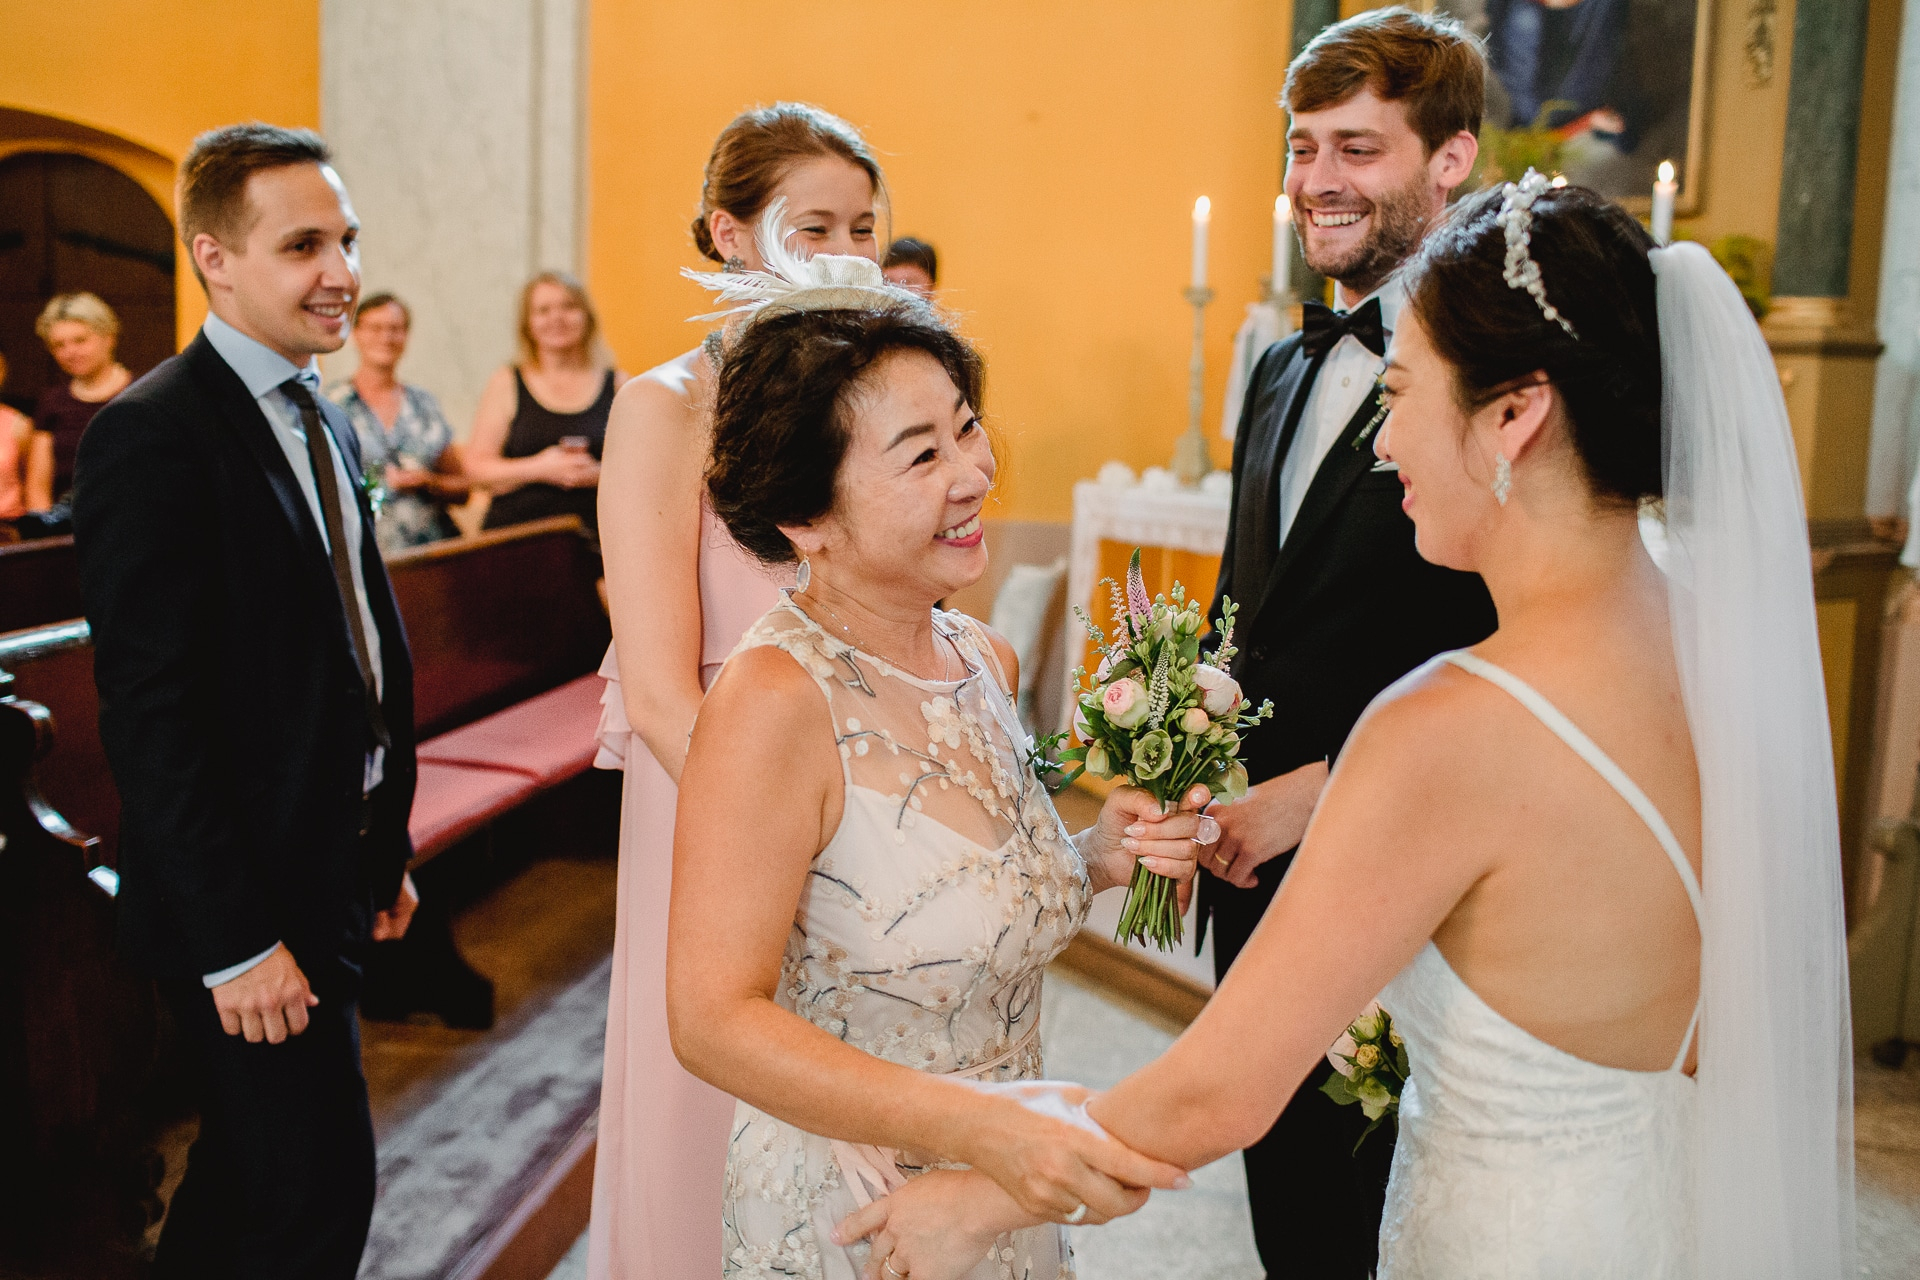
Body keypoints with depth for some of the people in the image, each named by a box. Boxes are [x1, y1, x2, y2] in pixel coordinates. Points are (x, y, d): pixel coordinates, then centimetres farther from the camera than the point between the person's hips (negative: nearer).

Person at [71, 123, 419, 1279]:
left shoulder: (328, 421, 10)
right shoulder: (153, 434, -17)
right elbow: (150, 714, -20)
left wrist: (387, 849, 13)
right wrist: (234, 941, -20)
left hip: (332, 876, 8)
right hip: (246, 901, -8)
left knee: (245, 1168, 23)